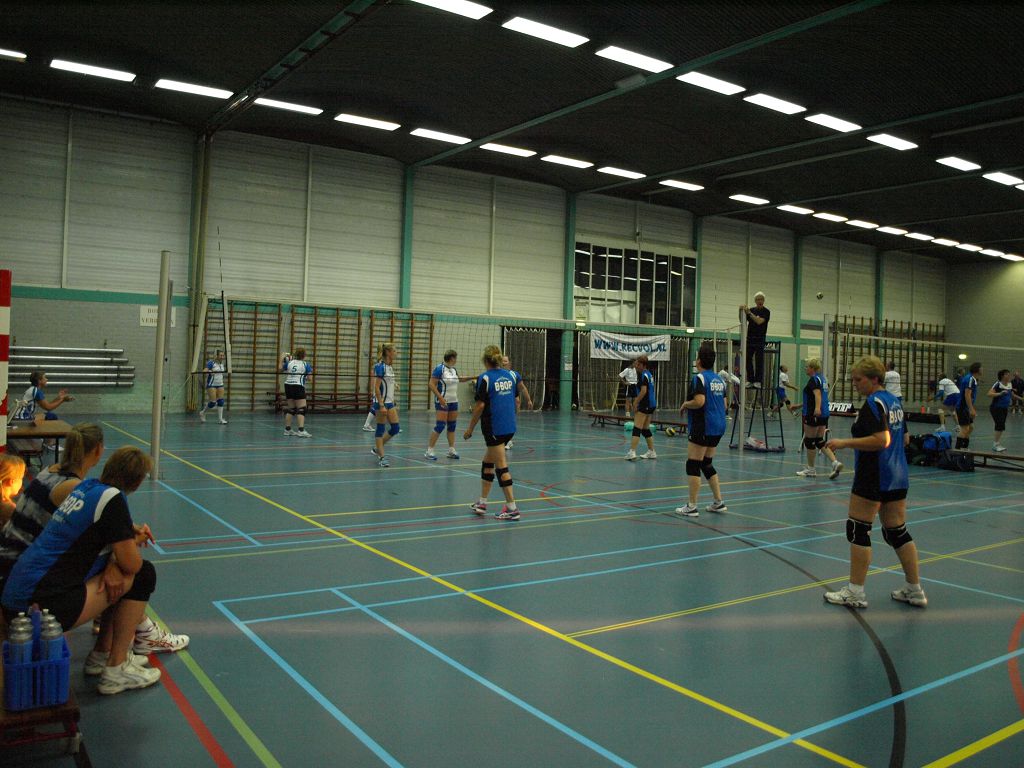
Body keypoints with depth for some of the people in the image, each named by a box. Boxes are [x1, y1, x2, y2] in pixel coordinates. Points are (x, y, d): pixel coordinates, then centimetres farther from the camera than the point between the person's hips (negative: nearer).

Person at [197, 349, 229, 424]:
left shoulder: (222, 364, 10)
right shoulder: (211, 363, -11)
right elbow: (205, 370, -26)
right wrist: (209, 371, -43)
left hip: (220, 385, 6)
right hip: (211, 385, -6)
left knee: (221, 401, -2)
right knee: (212, 403, -7)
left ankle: (220, 419, 2)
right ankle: (202, 413, 19)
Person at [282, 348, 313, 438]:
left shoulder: (290, 362, 9)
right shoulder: (305, 364, -3)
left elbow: (281, 368, 24)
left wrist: (282, 360, 37)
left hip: (288, 386, 6)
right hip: (298, 387, -6)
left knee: (290, 409, 14)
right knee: (301, 409, -8)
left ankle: (287, 430, 18)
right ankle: (301, 430, -19)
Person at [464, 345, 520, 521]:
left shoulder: (485, 378, -10)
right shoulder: (509, 375, 7)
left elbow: (480, 405, -13)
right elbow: (516, 401, 12)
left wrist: (470, 428, -5)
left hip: (493, 427, -7)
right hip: (510, 427, 7)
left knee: (501, 466, -2)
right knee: (488, 462, 18)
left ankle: (512, 508, 0)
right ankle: (482, 503, 24)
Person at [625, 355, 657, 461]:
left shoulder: (643, 375, -12)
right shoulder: (649, 374, 15)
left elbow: (643, 391, -21)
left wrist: (636, 403, -17)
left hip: (645, 405, -10)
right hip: (652, 404, 10)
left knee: (637, 428, -12)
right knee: (645, 429, 16)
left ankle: (632, 452, -18)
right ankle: (651, 452, 20)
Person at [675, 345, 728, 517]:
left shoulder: (700, 378, -12)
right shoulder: (719, 379, 12)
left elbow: (699, 401, -24)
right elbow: (724, 404, 16)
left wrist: (686, 404, -8)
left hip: (702, 427, -9)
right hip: (718, 427, 9)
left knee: (693, 465, -2)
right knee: (707, 464, 18)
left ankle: (691, 506, -1)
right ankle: (719, 502, 20)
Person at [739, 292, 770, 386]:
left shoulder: (766, 311, -4)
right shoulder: (752, 310, 11)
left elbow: (759, 321, -19)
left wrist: (749, 313, -22)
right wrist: (742, 311, -8)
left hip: (760, 339, -4)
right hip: (750, 339, 5)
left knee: (759, 361, -4)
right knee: (748, 360, 2)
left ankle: (758, 381, 1)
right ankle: (750, 380, 8)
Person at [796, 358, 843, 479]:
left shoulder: (814, 379, -11)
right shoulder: (822, 378, 18)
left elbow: (817, 393, -29)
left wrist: (817, 408, -45)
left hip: (813, 415, -9)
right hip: (824, 414, 9)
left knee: (809, 441, 3)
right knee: (820, 441, 12)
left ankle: (810, 469, 12)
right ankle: (835, 463, -3)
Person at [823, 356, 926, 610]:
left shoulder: (874, 402, -15)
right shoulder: (894, 401, 12)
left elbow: (881, 440, -25)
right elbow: (904, 439, 19)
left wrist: (844, 443, -21)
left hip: (873, 478, -9)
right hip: (897, 476, 9)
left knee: (858, 530, -1)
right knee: (897, 531, 15)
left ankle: (855, 592, 3)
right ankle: (915, 590, 21)